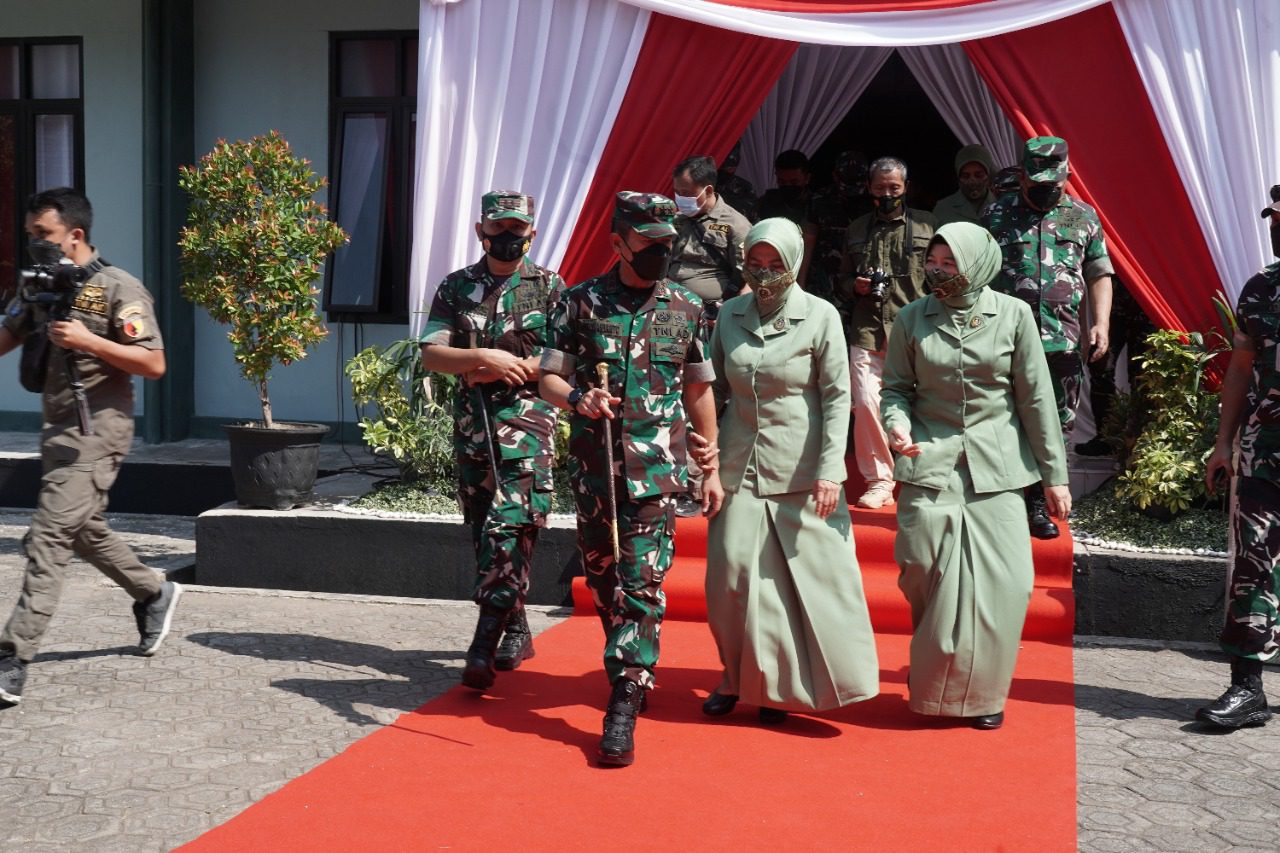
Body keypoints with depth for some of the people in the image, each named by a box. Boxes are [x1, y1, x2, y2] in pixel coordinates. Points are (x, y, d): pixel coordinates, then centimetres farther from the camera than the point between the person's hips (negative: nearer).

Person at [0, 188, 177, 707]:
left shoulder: (120, 290, -11)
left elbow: (154, 365, -14)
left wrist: (87, 340, -21)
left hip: (97, 431, -8)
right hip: (57, 429, 8)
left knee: (49, 536, -14)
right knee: (85, 531, 20)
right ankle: (154, 594, 42)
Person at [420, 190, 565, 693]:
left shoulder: (550, 288, 4)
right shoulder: (456, 288, 10)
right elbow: (430, 354, 1)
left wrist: (506, 370, -10)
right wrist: (484, 357, -15)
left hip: (527, 422, -4)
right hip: (471, 423, 4)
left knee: (508, 530, -14)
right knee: (483, 531, 9)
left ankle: (484, 648, -15)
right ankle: (516, 630, 23)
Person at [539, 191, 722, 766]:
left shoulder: (687, 309, 7)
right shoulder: (580, 303, 3)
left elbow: (699, 393, 14)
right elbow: (549, 379, 5)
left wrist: (712, 469, 13)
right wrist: (576, 398, -19)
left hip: (657, 469, -1)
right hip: (593, 465, 1)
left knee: (643, 584, -9)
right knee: (603, 579, 12)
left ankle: (623, 709, -9)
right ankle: (633, 672, 34)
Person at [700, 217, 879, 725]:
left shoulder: (820, 317, -5)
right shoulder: (730, 315, 6)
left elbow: (837, 398, -6)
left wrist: (829, 471, -12)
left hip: (800, 472, -3)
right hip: (741, 466, 3)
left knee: (810, 576, 1)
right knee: (734, 575, 0)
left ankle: (779, 686, 16)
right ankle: (740, 677, 20)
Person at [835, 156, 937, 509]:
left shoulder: (926, 224, 9)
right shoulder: (857, 229, 17)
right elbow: (842, 281, 24)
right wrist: (855, 287, 1)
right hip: (866, 331, 2)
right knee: (865, 403, -8)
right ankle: (878, 481, 4)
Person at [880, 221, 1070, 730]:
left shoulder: (1012, 315, 0)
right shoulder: (912, 319, 3)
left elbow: (1036, 398, 2)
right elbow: (896, 387, 9)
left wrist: (1054, 475, 2)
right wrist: (898, 423, -14)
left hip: (996, 467, 0)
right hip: (930, 463, 0)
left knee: (1002, 583, -5)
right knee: (925, 577, -4)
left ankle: (981, 692, 14)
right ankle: (930, 686, 20)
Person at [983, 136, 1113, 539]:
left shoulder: (1084, 217, 13)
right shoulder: (997, 214, 7)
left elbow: (1100, 275, 15)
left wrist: (1101, 322, 3)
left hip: (1064, 343, 2)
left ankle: (1039, 505, 16)